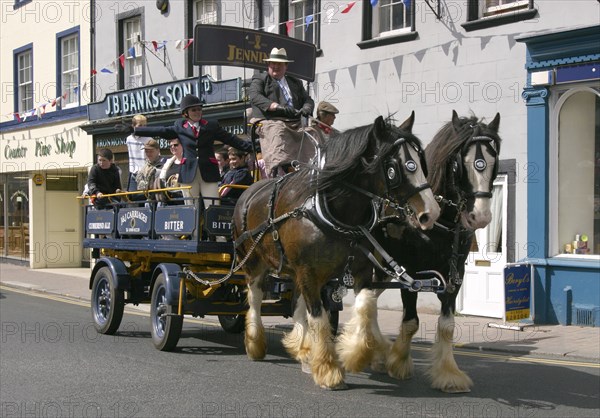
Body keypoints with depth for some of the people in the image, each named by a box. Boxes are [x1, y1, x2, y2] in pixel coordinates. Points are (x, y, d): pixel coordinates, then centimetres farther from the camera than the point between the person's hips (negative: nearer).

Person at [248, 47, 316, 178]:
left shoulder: (295, 83, 31)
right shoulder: (259, 80, 15)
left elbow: (308, 99, 23)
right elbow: (255, 97, -4)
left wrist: (306, 108, -5)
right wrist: (278, 107, -21)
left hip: (295, 125, 5)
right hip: (271, 122, -5)